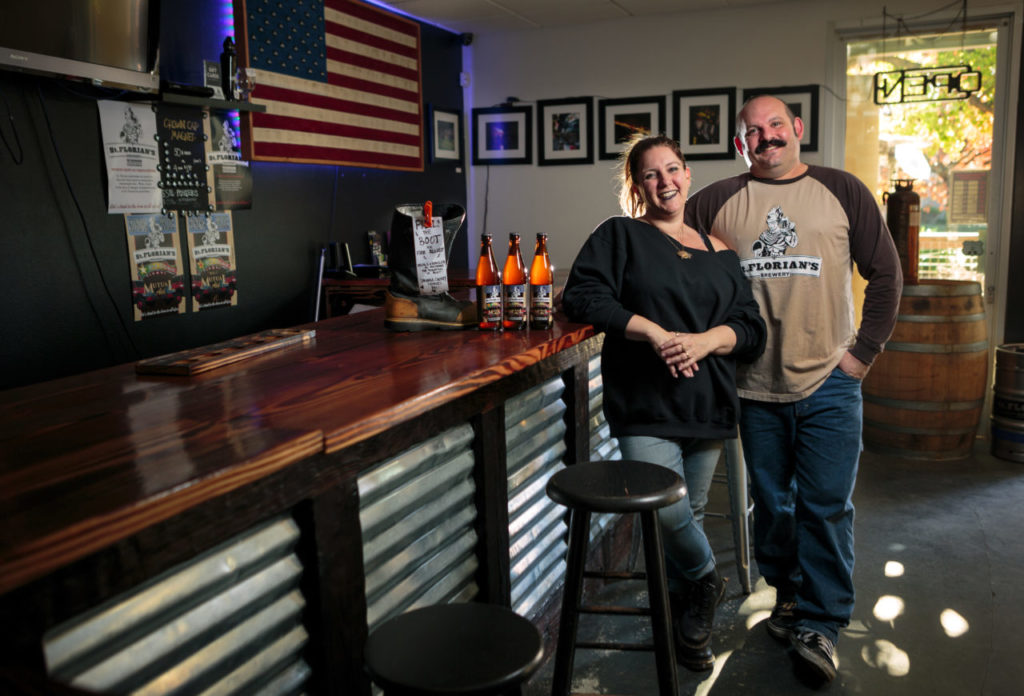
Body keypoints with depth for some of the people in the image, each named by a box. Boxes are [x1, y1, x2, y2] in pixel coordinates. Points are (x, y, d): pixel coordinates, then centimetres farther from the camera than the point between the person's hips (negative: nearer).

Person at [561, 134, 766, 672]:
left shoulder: (719, 253, 15)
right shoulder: (619, 236, 4)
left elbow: (752, 329, 9)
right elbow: (581, 296, -11)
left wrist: (704, 340, -12)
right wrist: (656, 333, -17)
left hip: (706, 406, 4)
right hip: (645, 405, -4)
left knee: (690, 512, 13)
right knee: (667, 513, -17)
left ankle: (687, 619, 34)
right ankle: (706, 580, 16)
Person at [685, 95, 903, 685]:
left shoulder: (843, 192, 3)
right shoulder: (715, 202, 3)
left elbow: (886, 274, 6)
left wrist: (864, 350, -2)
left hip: (829, 383, -1)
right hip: (756, 387, 1)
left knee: (826, 504, 0)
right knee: (771, 501, 12)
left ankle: (820, 624, 13)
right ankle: (788, 593, 32)